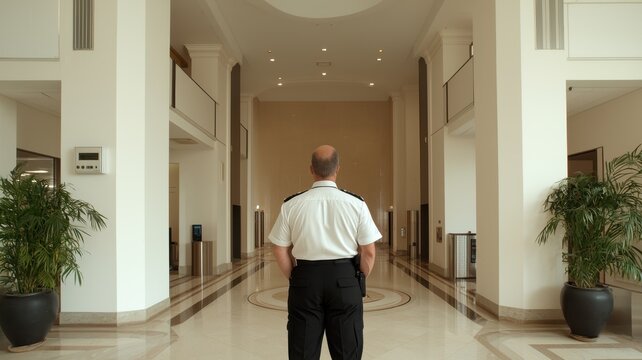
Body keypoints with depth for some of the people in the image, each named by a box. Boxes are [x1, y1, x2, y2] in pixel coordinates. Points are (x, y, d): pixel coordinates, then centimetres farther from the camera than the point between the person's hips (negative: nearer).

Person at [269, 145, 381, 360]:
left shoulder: (291, 205, -4)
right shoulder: (356, 204, -6)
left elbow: (279, 249, 0)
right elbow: (369, 253, -3)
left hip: (305, 277, 1)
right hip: (344, 278, 0)